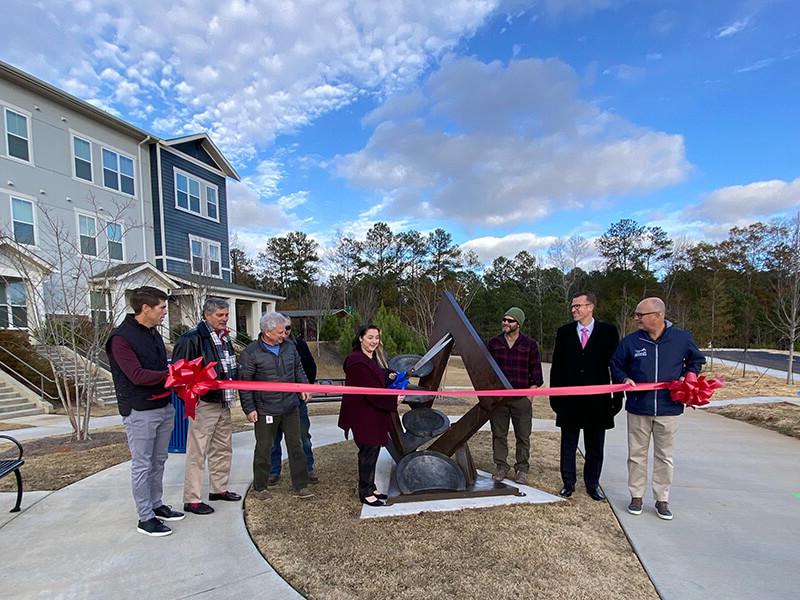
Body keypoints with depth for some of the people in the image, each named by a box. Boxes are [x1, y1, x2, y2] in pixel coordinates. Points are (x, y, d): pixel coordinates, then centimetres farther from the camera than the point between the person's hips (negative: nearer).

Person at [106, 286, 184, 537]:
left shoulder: (153, 333, 10)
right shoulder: (121, 338, -16)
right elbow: (137, 375, -24)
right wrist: (171, 374, -19)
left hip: (164, 407, 8)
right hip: (140, 412, -8)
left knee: (158, 461, 18)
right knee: (142, 465, 4)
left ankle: (156, 505, 33)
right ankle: (145, 518, 16)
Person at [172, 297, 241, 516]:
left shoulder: (224, 338, 12)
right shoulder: (192, 338, -15)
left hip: (223, 403, 9)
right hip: (203, 404, -9)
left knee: (223, 448, 18)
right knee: (197, 452, 0)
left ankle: (219, 488, 33)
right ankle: (191, 500, 13)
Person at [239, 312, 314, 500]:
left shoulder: (289, 347, 3)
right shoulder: (251, 352, -11)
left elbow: (298, 369, 17)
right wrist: (249, 408, -9)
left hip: (290, 407, 4)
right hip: (265, 410, -4)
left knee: (296, 446, 9)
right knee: (263, 448, 10)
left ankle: (300, 486, 21)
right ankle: (259, 487, 30)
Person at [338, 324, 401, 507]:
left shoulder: (372, 358, 10)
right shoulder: (357, 361, -22)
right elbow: (370, 391, -24)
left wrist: (388, 377, 4)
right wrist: (393, 401, -18)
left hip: (374, 413, 9)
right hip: (362, 414, -9)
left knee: (373, 450, 16)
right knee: (368, 452, 0)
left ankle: (370, 488, 31)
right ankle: (365, 493, 16)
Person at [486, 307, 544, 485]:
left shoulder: (530, 344, 3)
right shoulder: (494, 343, 6)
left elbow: (536, 372, 5)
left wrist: (530, 394, -2)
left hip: (522, 398, -1)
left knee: (523, 436, 6)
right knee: (499, 434, 7)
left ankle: (522, 469, 19)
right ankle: (501, 467, 20)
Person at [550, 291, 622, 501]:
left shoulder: (608, 331, -1)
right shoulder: (564, 332, 3)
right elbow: (556, 366, 4)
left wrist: (617, 397, -3)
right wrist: (554, 396, 1)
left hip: (597, 400, -1)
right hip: (569, 399, 1)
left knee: (595, 448, 12)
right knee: (568, 446, 11)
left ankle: (592, 484, 29)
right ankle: (568, 483, 25)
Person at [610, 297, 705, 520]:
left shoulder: (682, 338, -4)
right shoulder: (630, 341, -4)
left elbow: (696, 360, 14)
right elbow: (616, 365, 7)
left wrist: (687, 376, -2)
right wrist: (624, 379, -11)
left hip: (668, 409, 0)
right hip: (638, 409, 0)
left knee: (664, 456, 11)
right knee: (637, 454, 9)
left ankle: (662, 499, 26)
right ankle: (636, 496, 23)